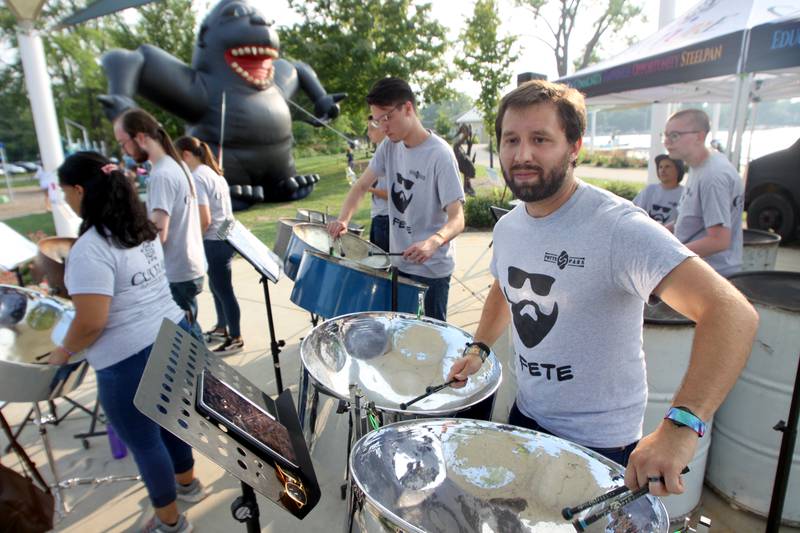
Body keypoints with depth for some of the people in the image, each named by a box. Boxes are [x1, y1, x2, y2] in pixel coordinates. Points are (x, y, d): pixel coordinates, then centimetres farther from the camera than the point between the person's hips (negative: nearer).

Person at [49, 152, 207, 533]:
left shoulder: (90, 249, -21)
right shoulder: (143, 229, 5)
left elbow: (90, 322, -23)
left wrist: (64, 352, -4)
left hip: (131, 360, -8)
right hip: (175, 335, 8)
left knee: (143, 441, 12)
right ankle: (187, 482, 49)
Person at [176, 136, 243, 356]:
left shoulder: (197, 178, -17)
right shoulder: (213, 172, 12)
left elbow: (204, 220, -22)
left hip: (215, 242, -10)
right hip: (226, 237, 10)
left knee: (224, 290, 2)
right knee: (217, 286, 22)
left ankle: (235, 339, 14)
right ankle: (222, 329, 37)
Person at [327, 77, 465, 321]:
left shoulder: (439, 155, -20)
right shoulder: (390, 147, 1)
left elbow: (457, 219, -23)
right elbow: (362, 185, 9)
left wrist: (433, 242, -44)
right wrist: (343, 219, -10)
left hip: (430, 270, -6)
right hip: (398, 264, 6)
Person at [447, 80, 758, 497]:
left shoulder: (619, 227, -27)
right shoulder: (507, 227, -3)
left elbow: (733, 314, -35)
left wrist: (680, 425, -46)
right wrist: (479, 348, 5)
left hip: (597, 445, -6)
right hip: (526, 416, 7)